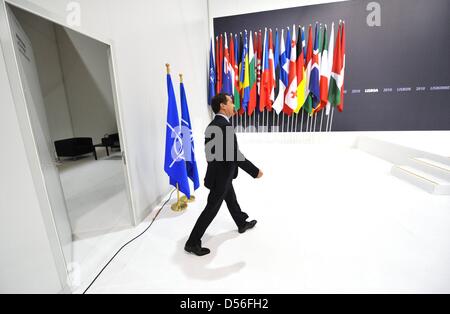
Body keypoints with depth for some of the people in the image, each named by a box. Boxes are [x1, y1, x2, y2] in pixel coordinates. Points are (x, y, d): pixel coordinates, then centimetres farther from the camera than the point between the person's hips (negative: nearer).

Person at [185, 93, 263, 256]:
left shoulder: (213, 125, 4)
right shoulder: (225, 126, -27)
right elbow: (236, 155, -28)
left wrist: (209, 173, 19)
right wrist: (255, 171, -17)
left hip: (220, 173, 10)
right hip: (221, 176, -10)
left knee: (232, 200, 26)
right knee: (211, 209, 4)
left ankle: (242, 223, 50)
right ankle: (192, 242, 19)